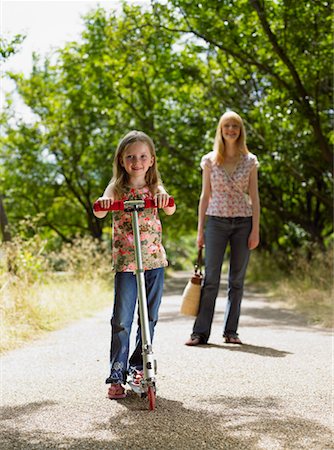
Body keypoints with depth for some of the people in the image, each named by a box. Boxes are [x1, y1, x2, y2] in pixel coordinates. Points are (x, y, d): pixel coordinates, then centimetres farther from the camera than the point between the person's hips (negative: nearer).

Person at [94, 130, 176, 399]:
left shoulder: (155, 188, 5)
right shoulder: (117, 188, 1)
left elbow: (170, 210, -15)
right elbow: (100, 213, -16)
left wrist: (165, 201, -38)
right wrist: (103, 203, -40)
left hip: (154, 260, 3)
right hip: (125, 262, -2)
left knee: (149, 317, 10)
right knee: (122, 321, -5)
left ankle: (139, 365, 25)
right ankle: (116, 375, 2)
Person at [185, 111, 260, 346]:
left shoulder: (250, 161, 5)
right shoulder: (210, 160, 5)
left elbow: (254, 197, 4)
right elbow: (205, 196, 6)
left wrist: (255, 229, -3)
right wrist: (200, 229, 2)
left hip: (243, 222, 1)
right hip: (216, 221, -1)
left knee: (237, 280, 4)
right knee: (211, 278, -6)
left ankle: (231, 331, 12)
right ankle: (200, 332, -3)